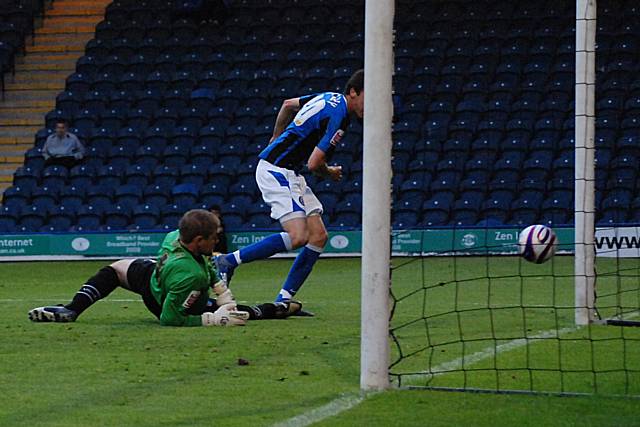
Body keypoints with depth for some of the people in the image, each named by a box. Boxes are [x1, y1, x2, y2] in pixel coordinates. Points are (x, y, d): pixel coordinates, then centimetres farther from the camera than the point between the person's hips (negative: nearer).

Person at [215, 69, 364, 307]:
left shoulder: (329, 98, 12)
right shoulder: (338, 117, -19)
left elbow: (288, 105, 28)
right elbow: (314, 164, -21)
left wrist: (277, 139, 38)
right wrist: (331, 174, 1)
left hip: (290, 175, 10)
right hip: (277, 171, -10)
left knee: (318, 236, 2)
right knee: (298, 237, -22)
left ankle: (283, 300, 2)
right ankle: (228, 261, -12)